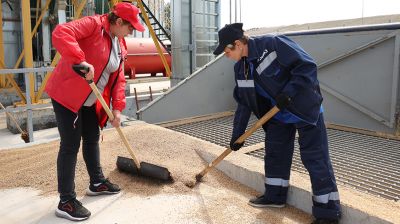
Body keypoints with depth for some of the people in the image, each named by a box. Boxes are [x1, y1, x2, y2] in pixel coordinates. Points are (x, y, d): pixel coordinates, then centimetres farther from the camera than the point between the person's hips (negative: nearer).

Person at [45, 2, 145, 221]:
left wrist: (117, 108, 0)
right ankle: (66, 202, 4)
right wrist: (82, 61, -41)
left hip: (90, 100, 9)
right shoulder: (93, 24, -16)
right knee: (71, 145, -6)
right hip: (67, 94, -9)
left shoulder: (120, 45, 8)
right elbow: (60, 33, -32)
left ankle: (97, 182, 35)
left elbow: (119, 79, 8)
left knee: (92, 139, 17)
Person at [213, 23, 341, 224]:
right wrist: (237, 135, 8)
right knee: (274, 154, 10)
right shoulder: (241, 68, 1)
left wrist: (288, 93, -30)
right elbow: (243, 104, 7)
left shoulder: (274, 44, -22)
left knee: (316, 159, -4)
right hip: (277, 113, 7)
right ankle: (275, 196, 29)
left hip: (305, 108, -7)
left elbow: (307, 66, -23)